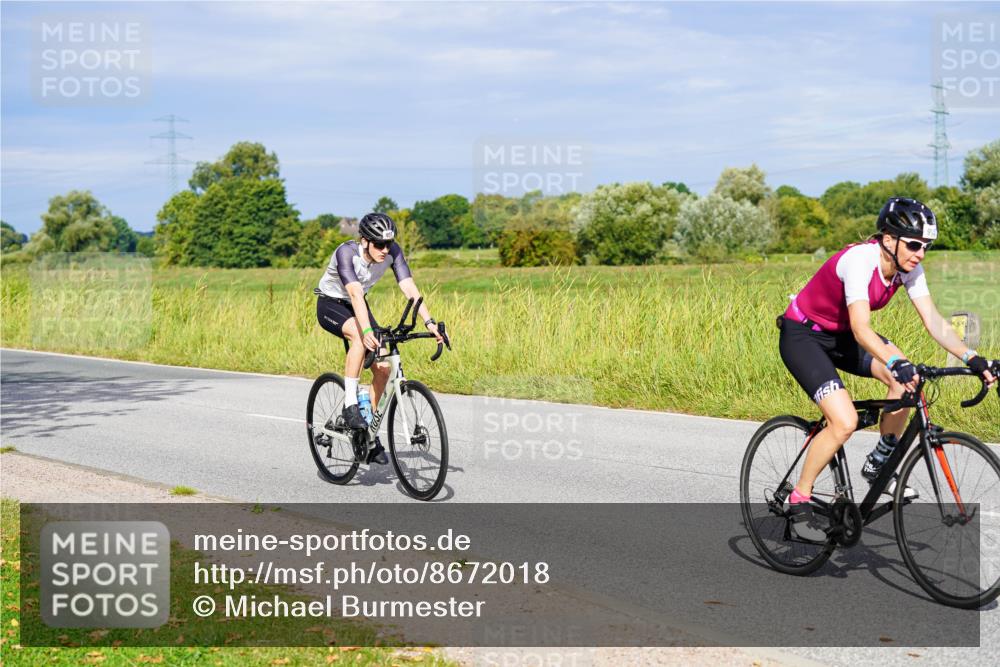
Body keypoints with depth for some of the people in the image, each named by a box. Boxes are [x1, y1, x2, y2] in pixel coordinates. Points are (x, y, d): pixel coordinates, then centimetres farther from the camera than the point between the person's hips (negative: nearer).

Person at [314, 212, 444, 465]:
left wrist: (429, 322, -38)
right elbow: (355, 293, -44)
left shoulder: (392, 252, -19)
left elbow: (409, 287, -25)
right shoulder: (346, 252, -32)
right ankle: (350, 406, -28)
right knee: (360, 336, -38)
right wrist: (367, 330, -57)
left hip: (357, 307, 5)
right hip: (330, 304, -5)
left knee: (383, 368, -9)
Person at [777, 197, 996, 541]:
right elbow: (861, 328, -41)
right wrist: (896, 364, -56)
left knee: (909, 378, -14)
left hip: (839, 335, 8)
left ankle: (878, 465, 5)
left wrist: (972, 358, -25)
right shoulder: (859, 260, -31)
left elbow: (934, 322, -12)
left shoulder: (909, 268, -9)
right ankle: (799, 500, -4)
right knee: (845, 422, -22)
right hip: (802, 336, -7)